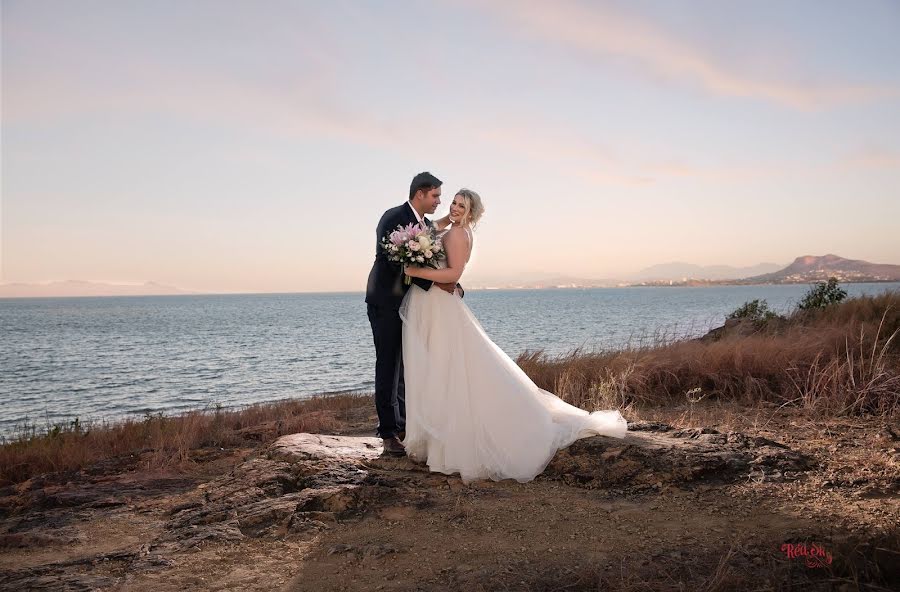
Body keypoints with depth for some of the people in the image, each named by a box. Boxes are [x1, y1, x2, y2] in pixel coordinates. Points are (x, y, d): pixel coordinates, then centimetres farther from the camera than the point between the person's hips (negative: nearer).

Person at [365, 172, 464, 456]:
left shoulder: (428, 225, 9)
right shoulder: (393, 218, -15)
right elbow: (395, 263, -23)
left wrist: (452, 283, -11)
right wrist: (433, 282, -27)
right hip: (386, 304, -7)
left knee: (409, 367, 10)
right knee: (388, 367, 0)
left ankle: (405, 425, 20)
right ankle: (388, 432, 7)